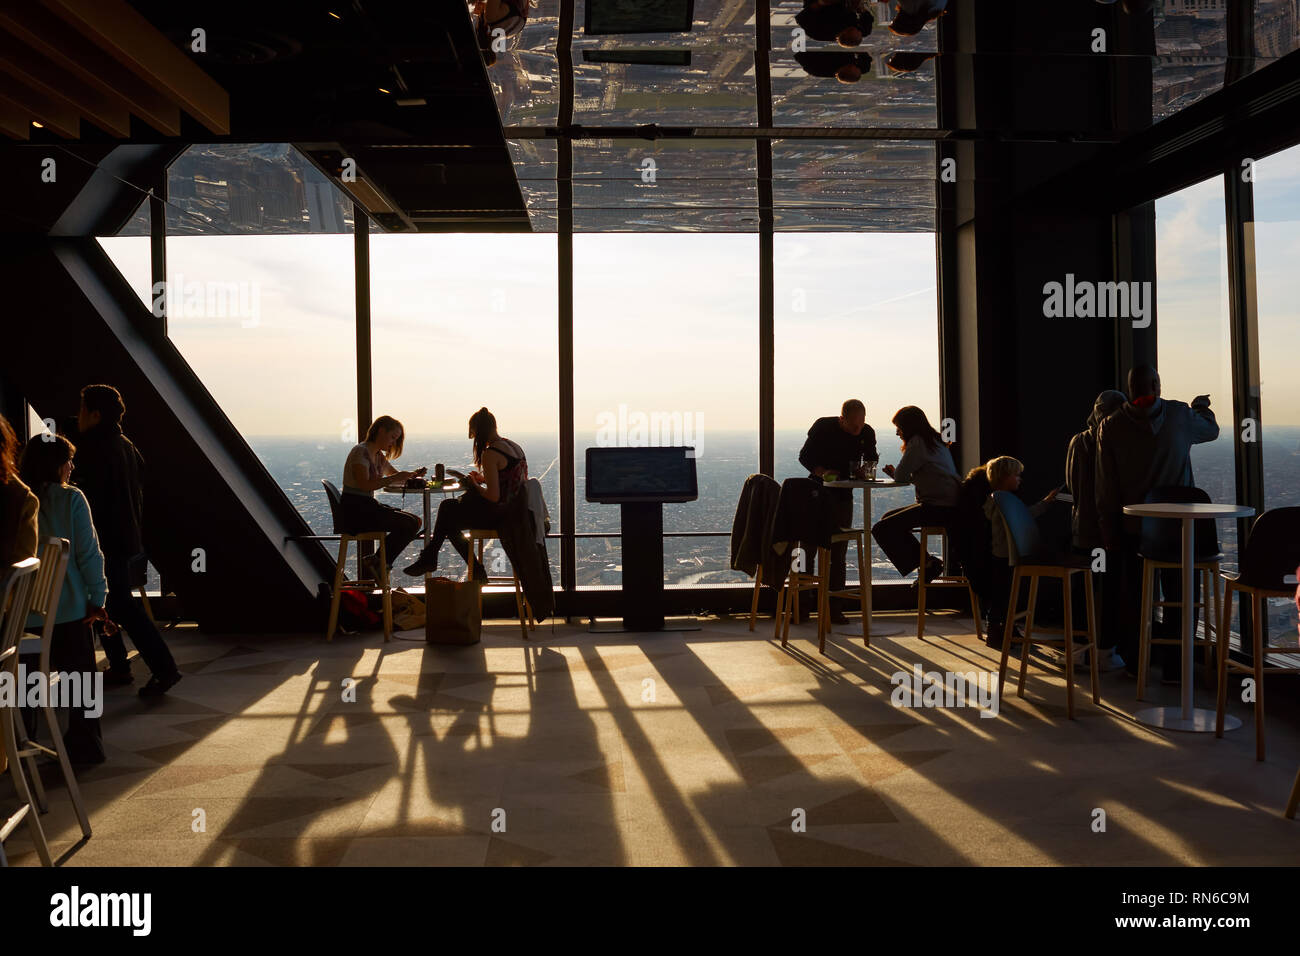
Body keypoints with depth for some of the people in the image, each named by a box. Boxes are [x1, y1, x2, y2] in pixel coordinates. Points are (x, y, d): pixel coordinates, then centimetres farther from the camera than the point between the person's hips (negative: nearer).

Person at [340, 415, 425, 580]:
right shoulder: (360, 452, -11)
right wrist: (394, 478, -22)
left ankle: (378, 562, -1)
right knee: (409, 524, -19)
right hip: (354, 511, -10)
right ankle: (377, 562, -8)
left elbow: (395, 475, 29)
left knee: (415, 521, -3)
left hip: (368, 506, 10)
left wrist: (413, 474, 9)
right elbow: (365, 485, -22)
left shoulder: (379, 456, 17)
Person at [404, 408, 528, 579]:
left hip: (498, 516, -9)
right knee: (448, 505, 19)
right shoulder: (515, 447, 9)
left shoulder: (490, 454, -18)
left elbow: (493, 496, -22)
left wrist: (475, 484, -4)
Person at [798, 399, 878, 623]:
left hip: (843, 495, 2)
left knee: (839, 554, 1)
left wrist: (864, 470, -12)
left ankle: (835, 609, 5)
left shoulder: (867, 433, -4)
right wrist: (822, 472, -23)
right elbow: (804, 456, -6)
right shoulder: (823, 427, -11)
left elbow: (871, 459, 11)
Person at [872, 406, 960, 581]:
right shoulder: (936, 440, 19)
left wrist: (894, 473, 11)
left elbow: (901, 477, -12)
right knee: (888, 518, 22)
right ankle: (926, 562, 17)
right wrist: (895, 473, 12)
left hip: (939, 508, -11)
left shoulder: (917, 442, -10)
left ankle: (926, 563, -5)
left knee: (881, 529, -13)